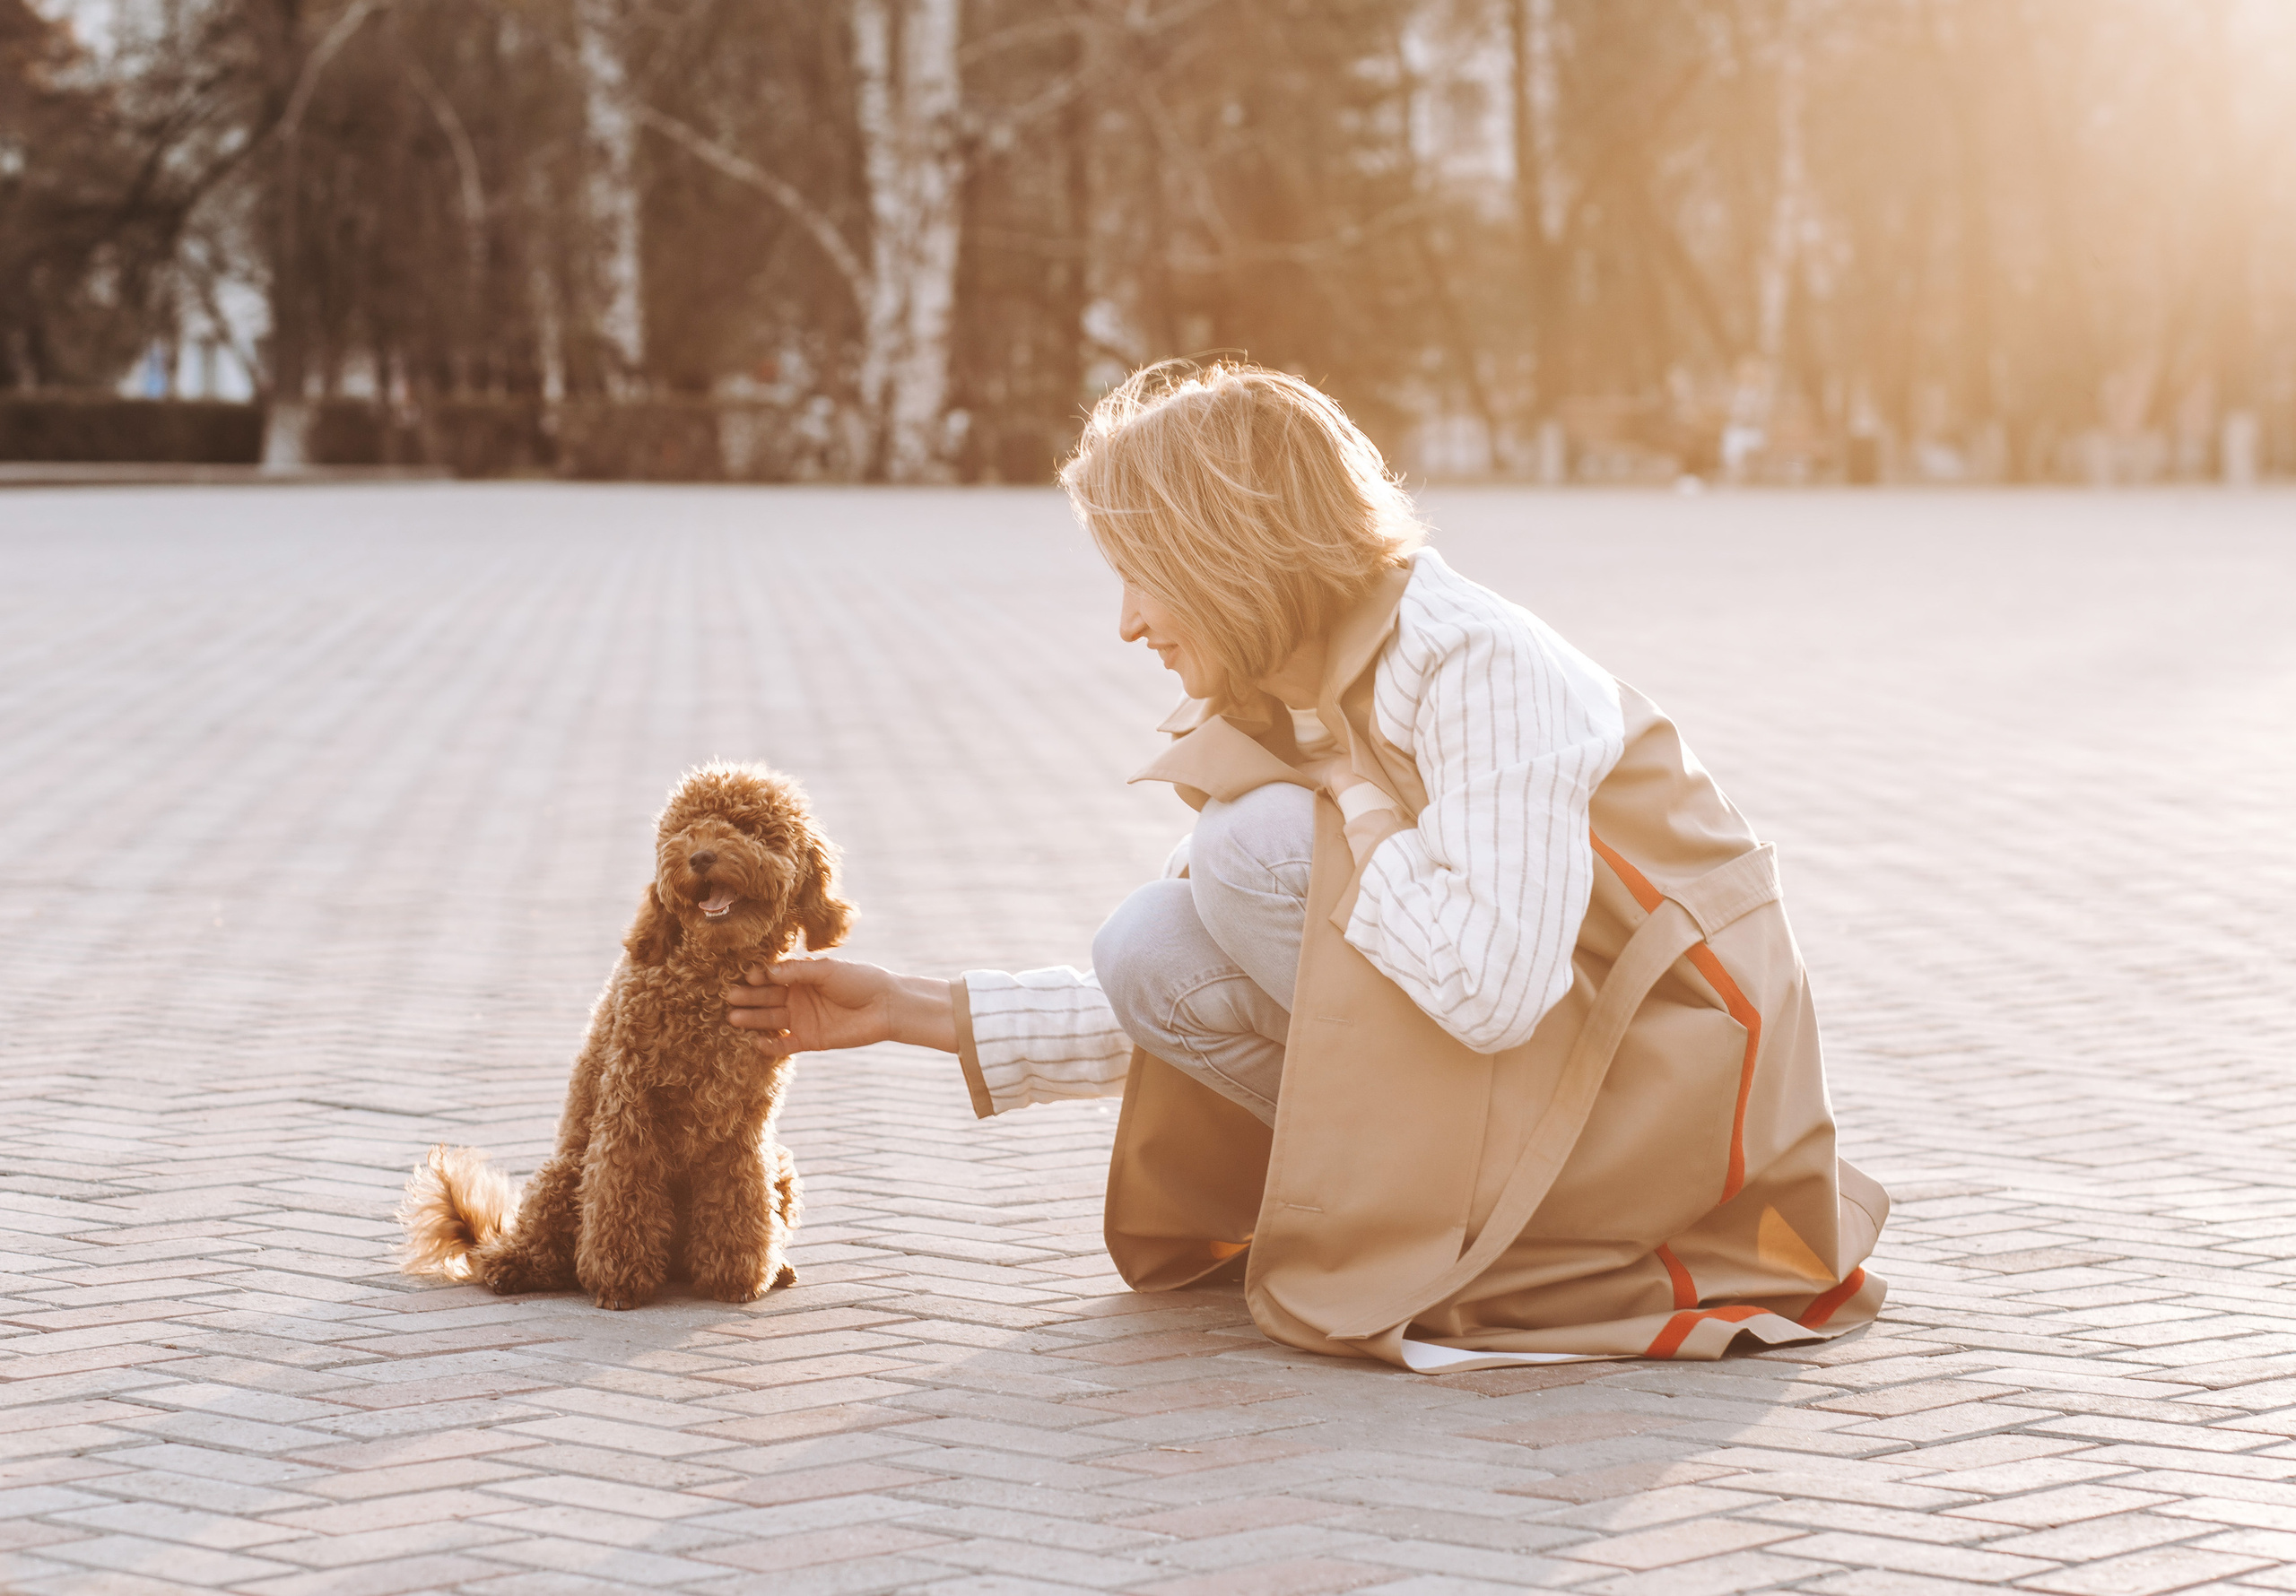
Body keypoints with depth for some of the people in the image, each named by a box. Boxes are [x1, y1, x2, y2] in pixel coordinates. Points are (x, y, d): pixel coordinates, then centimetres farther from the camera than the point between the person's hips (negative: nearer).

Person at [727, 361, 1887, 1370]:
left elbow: (1489, 987, -36)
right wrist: (912, 1012, 9)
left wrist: (1352, 791, -21)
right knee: (1151, 951, -4)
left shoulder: (1482, 666, -22)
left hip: (1669, 1078, -8)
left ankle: (1442, 1224, -8)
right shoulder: (1292, 708, 5)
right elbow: (1176, 1005, 12)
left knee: (1265, 847, -21)